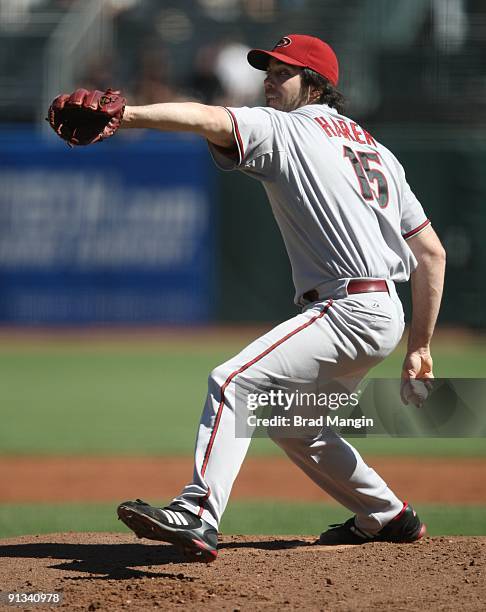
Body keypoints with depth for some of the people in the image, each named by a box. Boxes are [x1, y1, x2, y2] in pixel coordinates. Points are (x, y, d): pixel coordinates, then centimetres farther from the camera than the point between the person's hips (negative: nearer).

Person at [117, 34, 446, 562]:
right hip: (385, 316, 9)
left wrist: (127, 115, -36)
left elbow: (209, 120, -22)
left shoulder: (285, 129, -1)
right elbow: (432, 252, 20)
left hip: (348, 311, -9)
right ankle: (386, 516, 36)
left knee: (233, 381, -21)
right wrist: (420, 347, 21)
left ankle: (197, 515, -38)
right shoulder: (374, 148, 22)